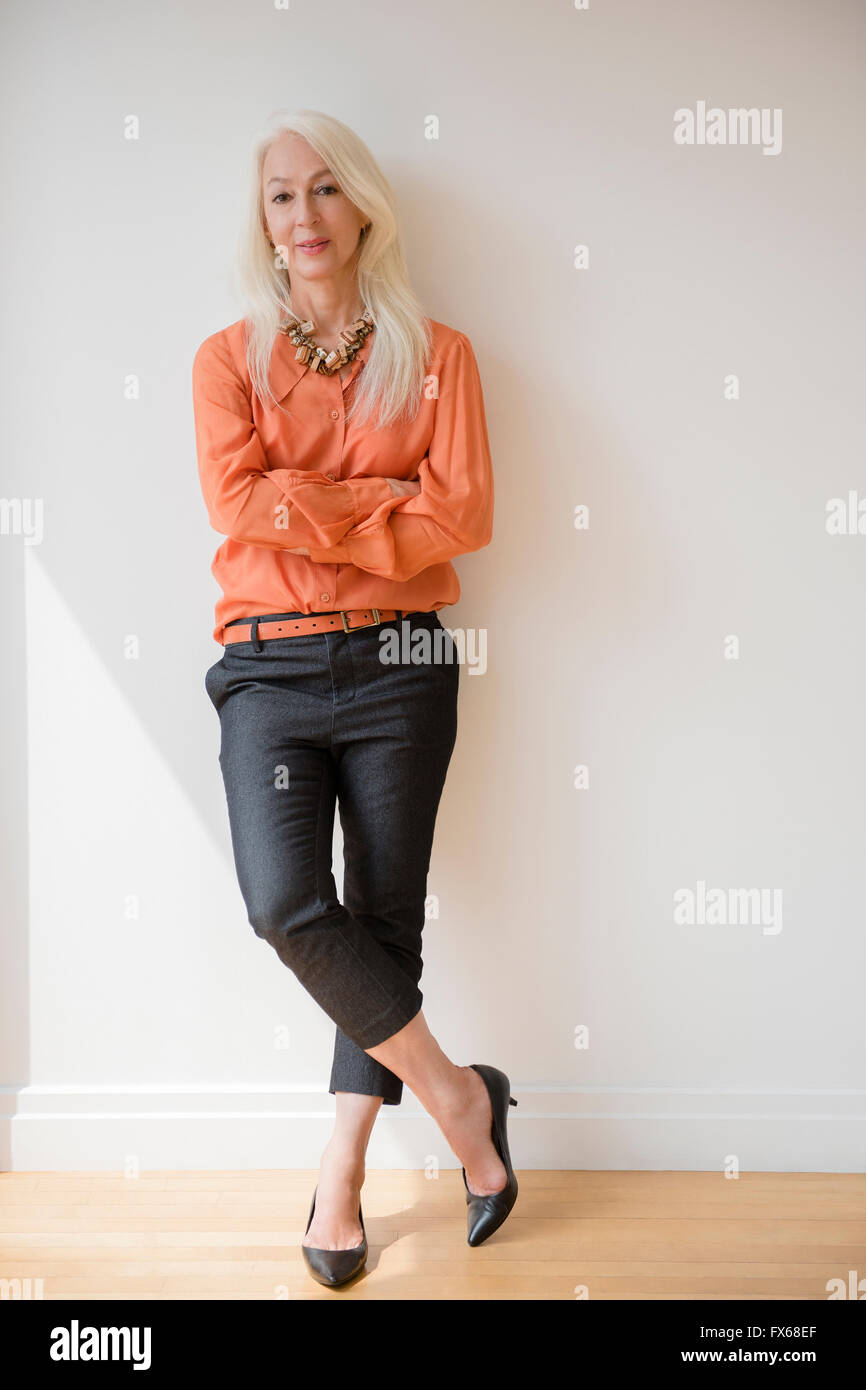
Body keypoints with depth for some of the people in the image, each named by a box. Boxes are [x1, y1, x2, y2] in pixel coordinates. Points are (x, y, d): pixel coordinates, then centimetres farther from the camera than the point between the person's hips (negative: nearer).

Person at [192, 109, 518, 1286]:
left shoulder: (437, 354, 8)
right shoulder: (228, 358, 10)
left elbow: (464, 515, -6)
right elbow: (236, 498, -8)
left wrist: (309, 512, -9)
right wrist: (388, 507, -9)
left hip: (396, 668, 0)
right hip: (270, 667, 1)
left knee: (384, 921, 3)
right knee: (286, 904, -17)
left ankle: (342, 1178, 21)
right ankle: (458, 1094, 6)